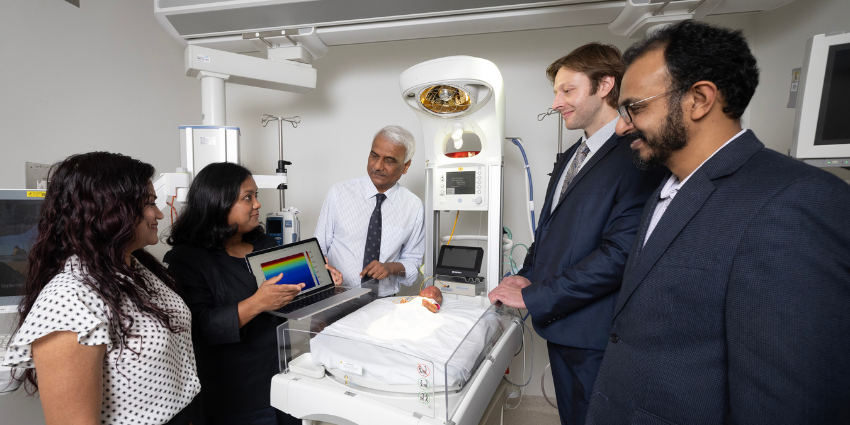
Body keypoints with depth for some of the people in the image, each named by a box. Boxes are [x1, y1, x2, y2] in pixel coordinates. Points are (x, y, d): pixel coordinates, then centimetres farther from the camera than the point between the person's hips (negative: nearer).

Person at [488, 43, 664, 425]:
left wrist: (532, 297, -20)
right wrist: (528, 275, 1)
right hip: (557, 322, 8)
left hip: (594, 335, -7)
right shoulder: (570, 157, 12)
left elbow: (620, 253, -25)